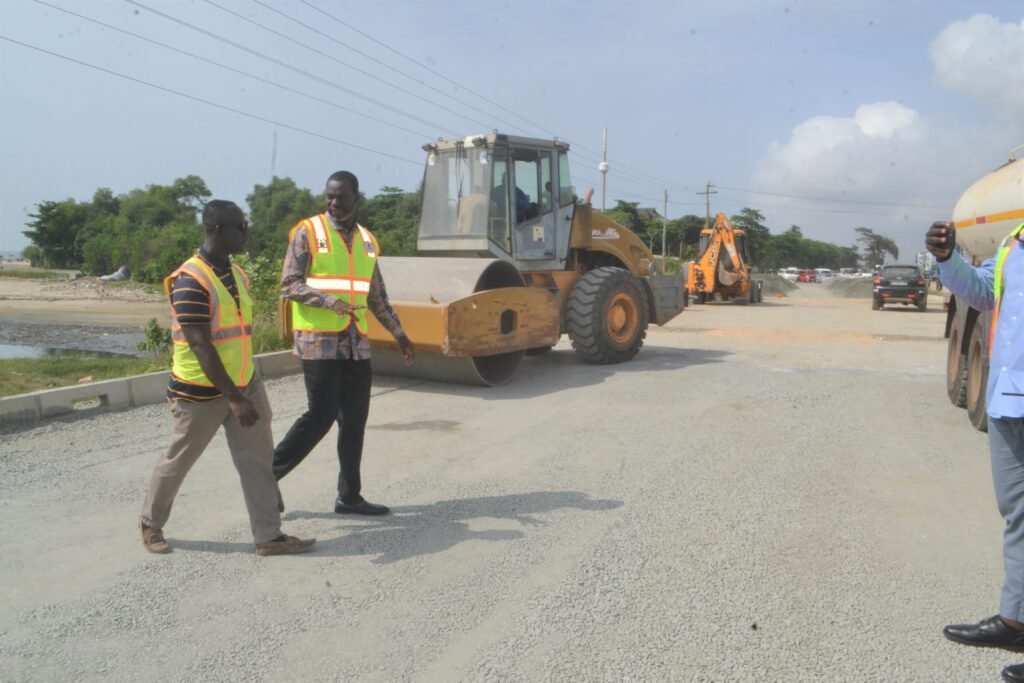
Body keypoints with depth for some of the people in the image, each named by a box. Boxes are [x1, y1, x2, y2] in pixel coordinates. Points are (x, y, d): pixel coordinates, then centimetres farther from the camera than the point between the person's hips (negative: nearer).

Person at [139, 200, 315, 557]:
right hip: (202, 391, -7)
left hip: (244, 384, 7)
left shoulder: (236, 274, 7)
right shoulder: (191, 282, -20)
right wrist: (234, 398, -26)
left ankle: (269, 536, 11)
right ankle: (151, 524, 34)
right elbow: (201, 347, -24)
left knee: (257, 460, 4)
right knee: (178, 461, 11)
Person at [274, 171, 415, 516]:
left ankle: (350, 497, 17)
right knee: (321, 414, -7)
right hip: (319, 340, -6)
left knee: (354, 419, 7)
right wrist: (329, 301, -24)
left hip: (355, 342, 6)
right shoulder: (308, 232, -3)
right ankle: (268, 474, 11)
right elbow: (289, 284, -9)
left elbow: (377, 297, 20)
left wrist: (399, 334, 17)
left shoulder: (367, 241, 14)